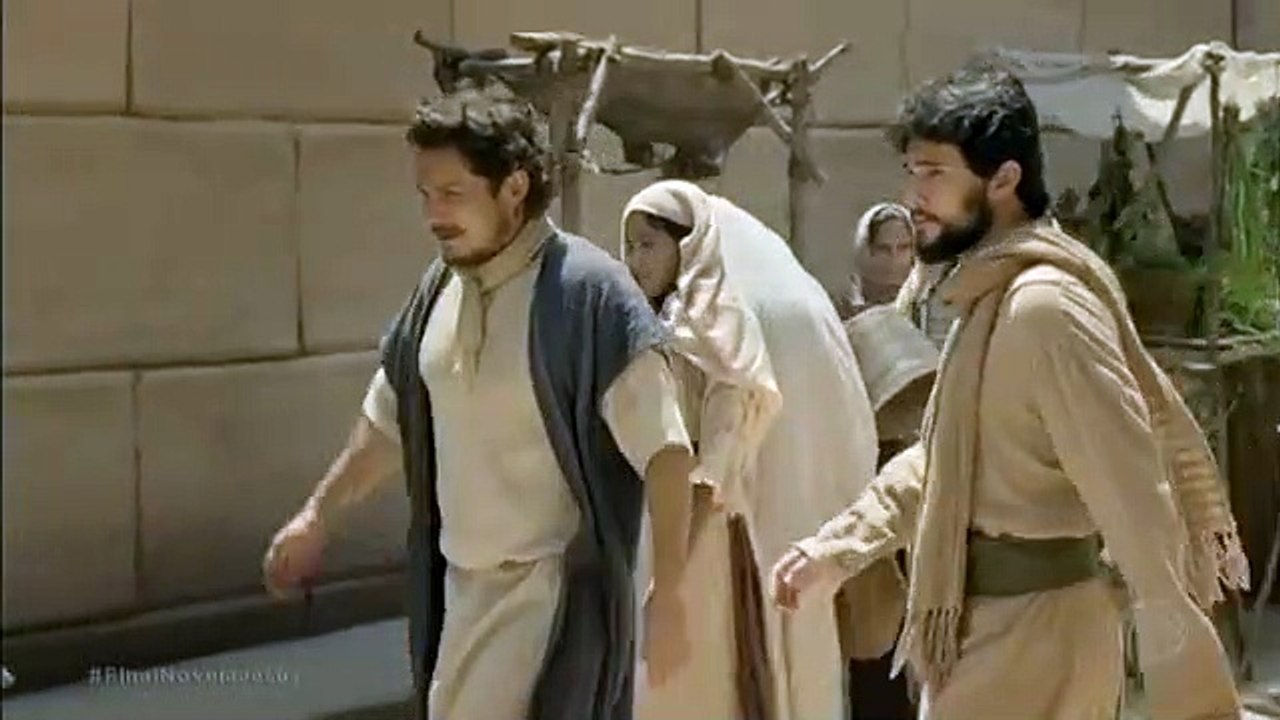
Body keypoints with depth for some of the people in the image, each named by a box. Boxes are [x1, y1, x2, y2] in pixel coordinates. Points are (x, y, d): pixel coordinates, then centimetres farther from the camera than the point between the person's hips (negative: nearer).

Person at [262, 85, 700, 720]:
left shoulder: (590, 292, -17)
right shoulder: (439, 288, 5)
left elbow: (664, 450, -19)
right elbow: (388, 420, 19)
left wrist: (670, 591, -24)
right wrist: (318, 516, 21)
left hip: (554, 589, -7)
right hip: (459, 584, 7)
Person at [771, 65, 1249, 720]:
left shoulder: (1045, 304, -21)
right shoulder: (993, 296, 11)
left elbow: (1135, 490, -26)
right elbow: (946, 456, 20)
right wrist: (839, 544, 13)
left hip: (1030, 628, -10)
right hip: (993, 621, 10)